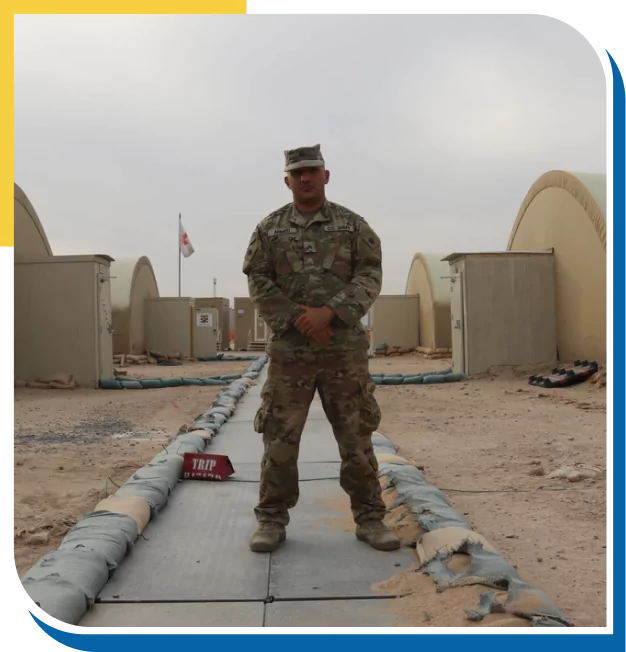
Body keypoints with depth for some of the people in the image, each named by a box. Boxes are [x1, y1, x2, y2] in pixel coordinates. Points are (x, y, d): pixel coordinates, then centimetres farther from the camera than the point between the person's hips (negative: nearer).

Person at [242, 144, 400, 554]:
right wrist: (299, 320, -13)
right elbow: (259, 283, -1)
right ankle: (272, 521, 15)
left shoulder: (353, 225, 5)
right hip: (290, 349, 0)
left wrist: (329, 312, -18)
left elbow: (370, 276, -5)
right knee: (280, 438, 2)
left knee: (356, 436, 4)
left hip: (345, 348, 0)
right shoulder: (269, 229, 6)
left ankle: (370, 519, 16)